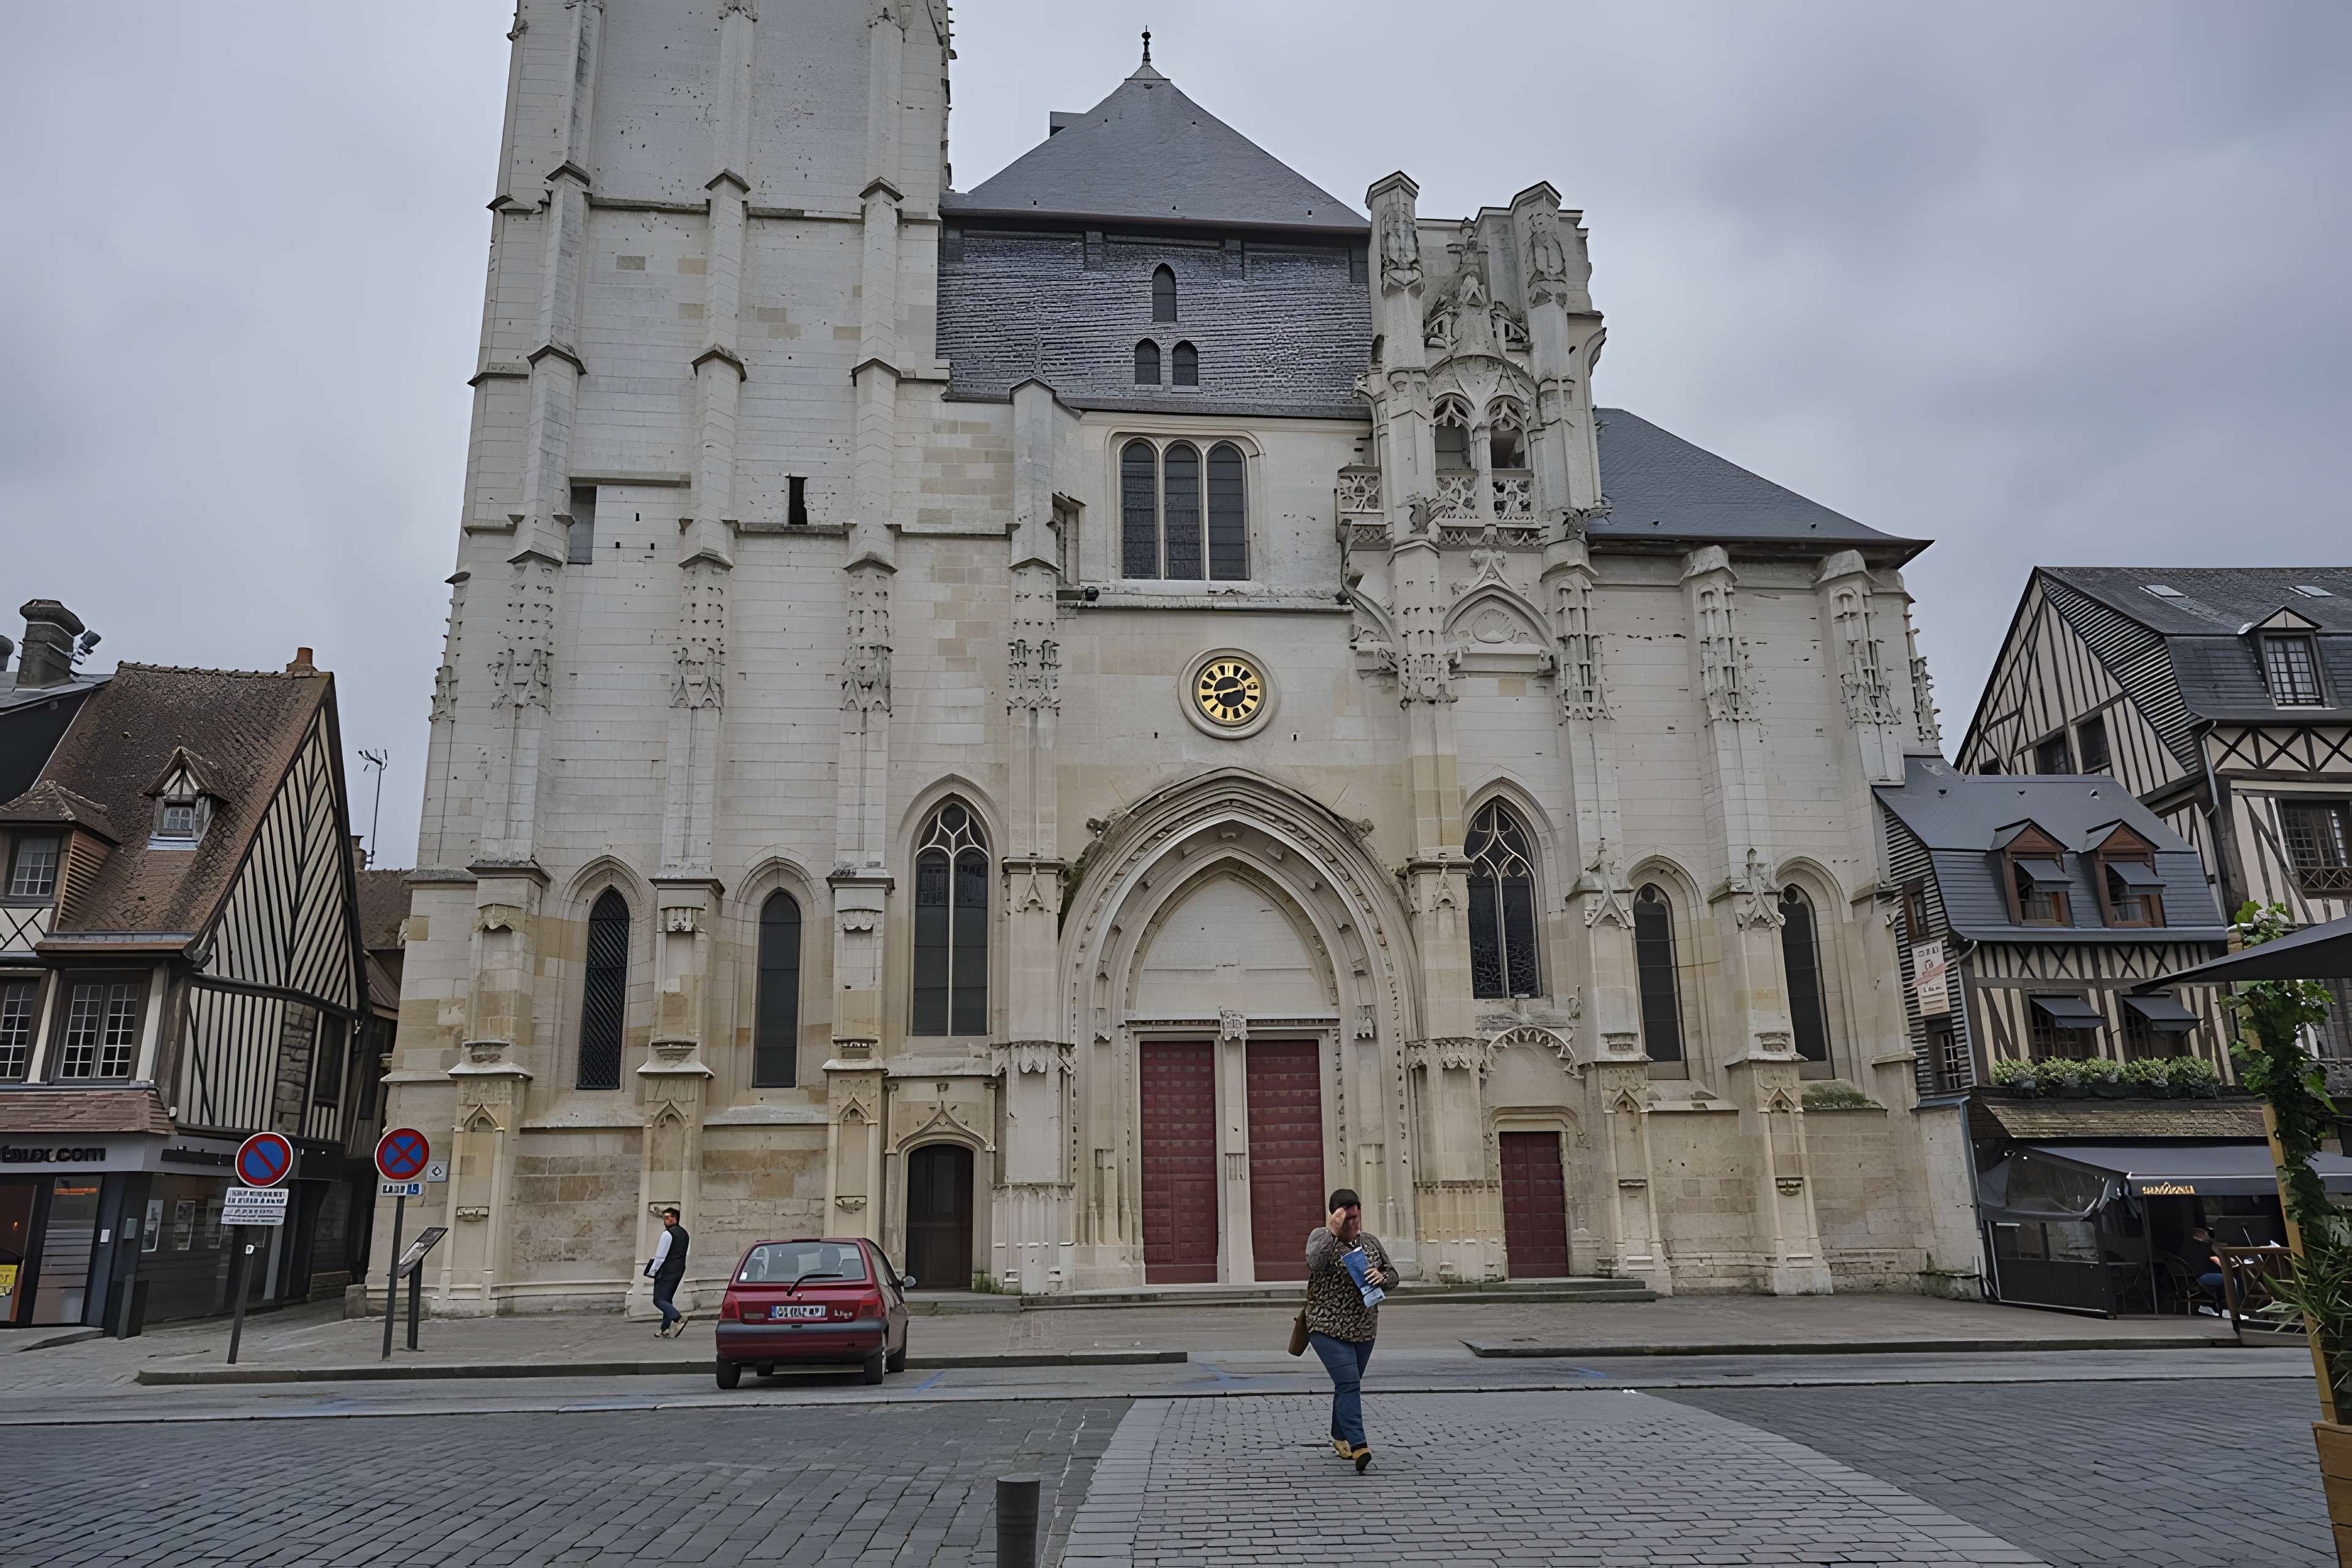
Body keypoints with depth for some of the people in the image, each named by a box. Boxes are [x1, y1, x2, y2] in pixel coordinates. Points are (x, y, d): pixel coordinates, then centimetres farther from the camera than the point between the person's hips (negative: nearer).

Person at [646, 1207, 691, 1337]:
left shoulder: (668, 1234, -13)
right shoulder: (685, 1234, 14)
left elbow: (660, 1256, -14)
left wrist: (652, 1271, -5)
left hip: (667, 1272, -9)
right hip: (679, 1271, 9)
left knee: (659, 1300, -7)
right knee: (667, 1299, 16)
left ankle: (678, 1318, -25)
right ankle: (665, 1329, 14)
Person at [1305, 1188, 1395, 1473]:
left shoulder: (1370, 1241, 7)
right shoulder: (1321, 1236, -8)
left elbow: (1393, 1275, 12)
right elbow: (1315, 1261, -28)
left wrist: (1382, 1277, -11)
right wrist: (1332, 1232, -36)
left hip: (1364, 1330, 5)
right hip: (1329, 1329, -5)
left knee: (1349, 1385, 17)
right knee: (1349, 1384, -17)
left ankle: (1340, 1437, 34)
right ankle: (1358, 1447, -21)